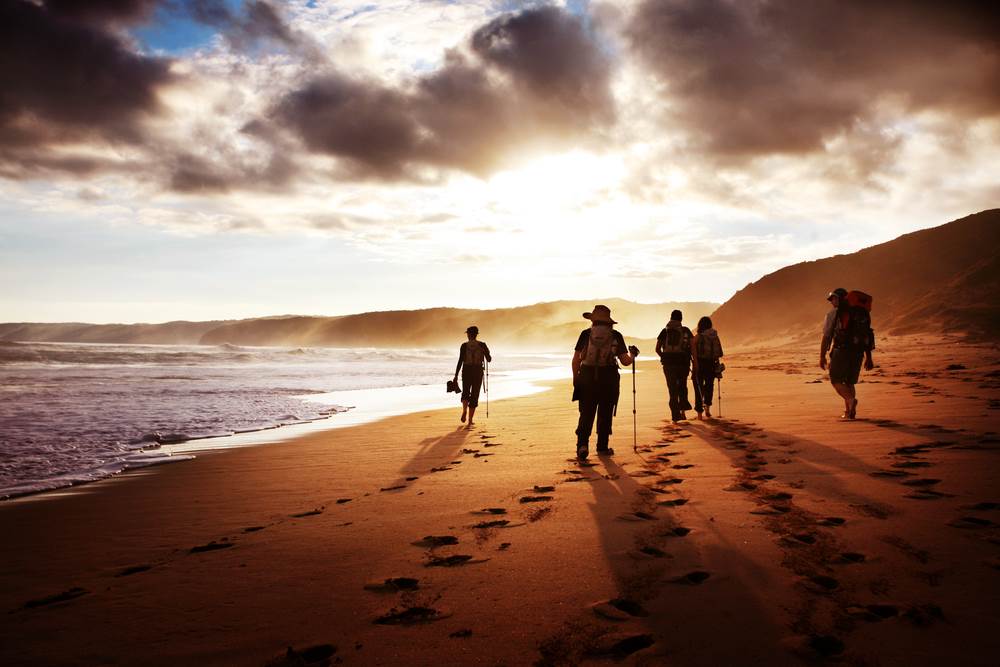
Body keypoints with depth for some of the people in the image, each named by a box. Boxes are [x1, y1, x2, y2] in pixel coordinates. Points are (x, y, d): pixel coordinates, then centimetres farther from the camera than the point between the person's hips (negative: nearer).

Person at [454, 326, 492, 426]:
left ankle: (465, 410, -8)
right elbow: (489, 359, -1)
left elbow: (460, 361, -8)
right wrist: (487, 353, 21)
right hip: (478, 372, 0)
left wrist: (456, 375, -4)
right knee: (474, 396, 6)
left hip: (466, 371, 0)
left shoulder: (464, 345, -4)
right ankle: (470, 421, 0)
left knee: (465, 393, 21)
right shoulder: (482, 345, -2)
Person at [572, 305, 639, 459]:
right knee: (605, 415, 12)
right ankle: (602, 448, 17)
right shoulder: (616, 336, 1)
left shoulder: (586, 334, 0)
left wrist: (575, 378, 10)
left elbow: (576, 359, -2)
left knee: (586, 414, 8)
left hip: (587, 378, 0)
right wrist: (633, 355, 22)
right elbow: (625, 361, 1)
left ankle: (582, 444, -8)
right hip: (609, 379, 0)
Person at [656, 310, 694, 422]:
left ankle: (676, 415, 4)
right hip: (683, 363, 0)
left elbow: (657, 349, 1)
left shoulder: (665, 331, 5)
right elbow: (692, 346, -7)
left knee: (672, 390, 6)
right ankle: (683, 408, 13)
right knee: (682, 386, 24)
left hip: (669, 363, 0)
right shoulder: (686, 331, 3)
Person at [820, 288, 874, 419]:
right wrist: (869, 358, 16)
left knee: (836, 380, 3)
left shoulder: (833, 314, 1)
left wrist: (822, 356, 2)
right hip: (858, 353, 5)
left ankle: (851, 399, -21)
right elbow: (867, 337, 14)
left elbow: (826, 337, -2)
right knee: (849, 382, 16)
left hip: (841, 351, -5)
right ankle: (849, 411, 11)